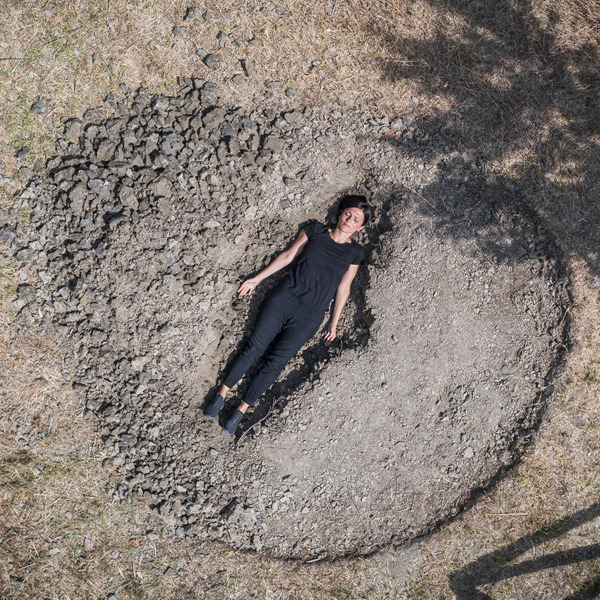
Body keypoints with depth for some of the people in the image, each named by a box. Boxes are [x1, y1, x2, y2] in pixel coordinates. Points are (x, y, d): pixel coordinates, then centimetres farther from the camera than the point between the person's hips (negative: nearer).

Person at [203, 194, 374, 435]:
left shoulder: (355, 252, 7)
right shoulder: (315, 230, 8)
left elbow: (343, 288, 9)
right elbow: (288, 255, 12)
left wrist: (334, 323, 10)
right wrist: (258, 278, 12)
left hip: (309, 316, -1)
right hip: (285, 297, 1)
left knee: (275, 361, -9)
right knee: (255, 347, -6)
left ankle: (241, 410, 0)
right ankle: (222, 394, 6)